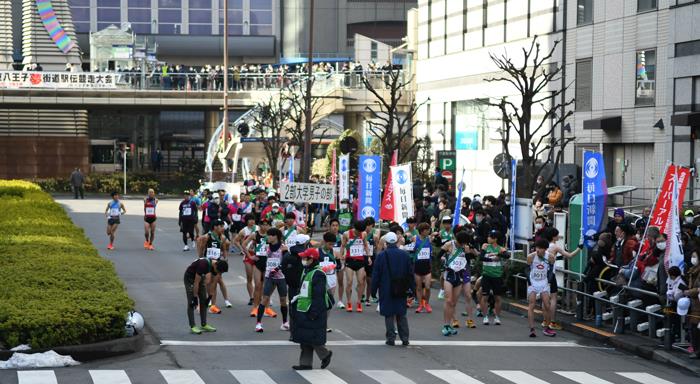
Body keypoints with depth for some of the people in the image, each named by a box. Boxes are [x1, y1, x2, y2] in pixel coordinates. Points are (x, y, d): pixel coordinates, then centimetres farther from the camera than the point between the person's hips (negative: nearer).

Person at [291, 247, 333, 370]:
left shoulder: (318, 274, -18)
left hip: (313, 312, -10)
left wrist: (314, 313, -23)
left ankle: (325, 355, 18)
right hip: (303, 310, 10)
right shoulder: (306, 271, 13)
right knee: (304, 338, 9)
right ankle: (305, 363, 14)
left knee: (313, 339, -4)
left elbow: (318, 295, -21)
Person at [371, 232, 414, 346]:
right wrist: (412, 287, 14)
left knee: (389, 315, 4)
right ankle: (404, 338, 8)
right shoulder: (405, 255, 2)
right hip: (401, 290, 3)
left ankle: (391, 338, 2)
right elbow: (410, 273, 6)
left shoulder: (381, 255, -7)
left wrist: (374, 289, 2)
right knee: (401, 314, 11)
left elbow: (376, 274, -5)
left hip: (386, 290, -3)